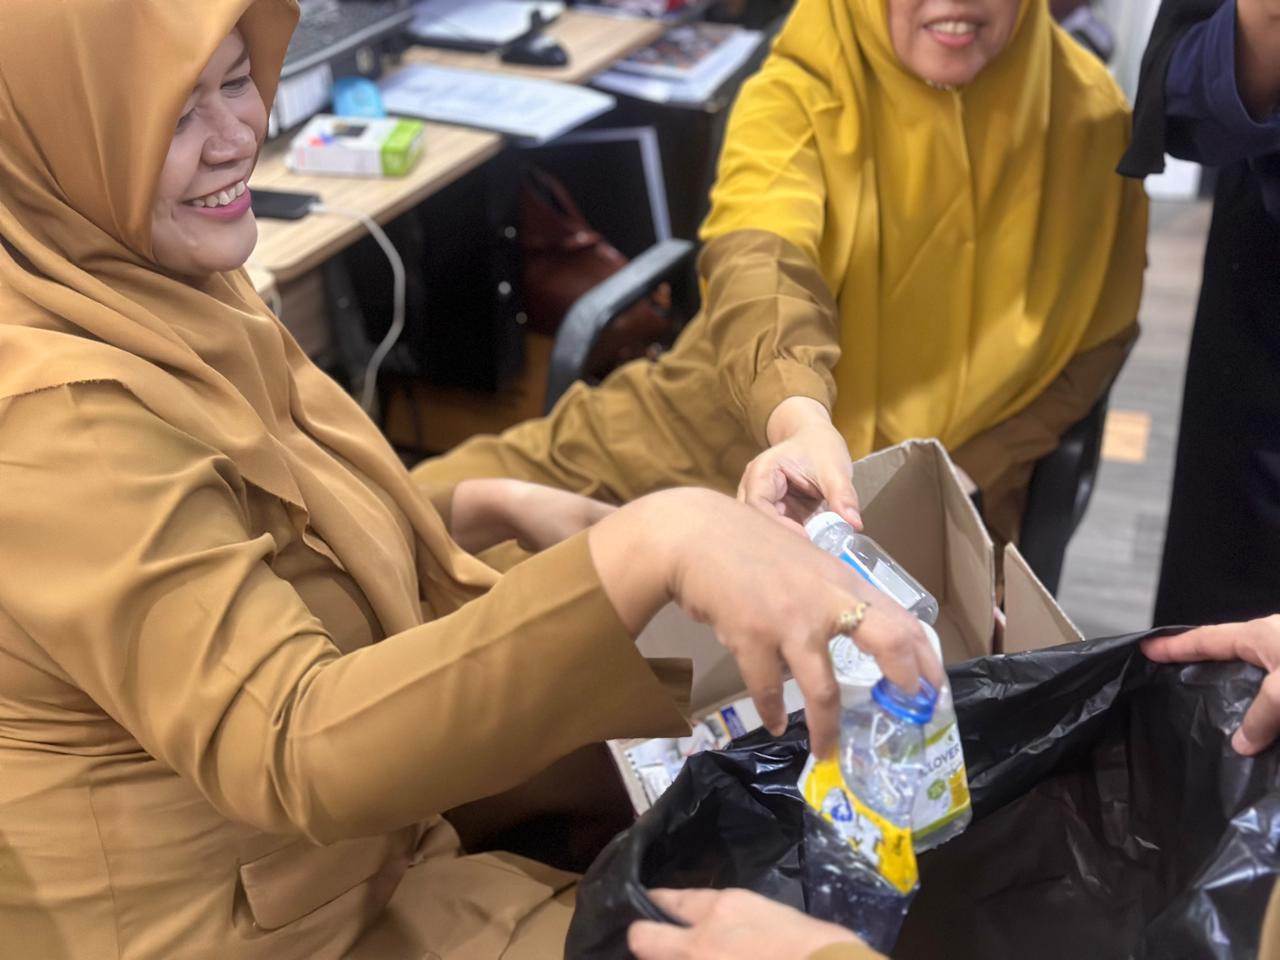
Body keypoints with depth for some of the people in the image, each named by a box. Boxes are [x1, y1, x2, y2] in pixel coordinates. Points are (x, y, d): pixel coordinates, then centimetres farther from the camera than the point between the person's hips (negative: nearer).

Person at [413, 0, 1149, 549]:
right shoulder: (799, 91, -9)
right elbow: (759, 264, -28)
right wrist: (799, 420, -51)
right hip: (744, 426, 0)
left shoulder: (1086, 115, -4)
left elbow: (1086, 349, 2)